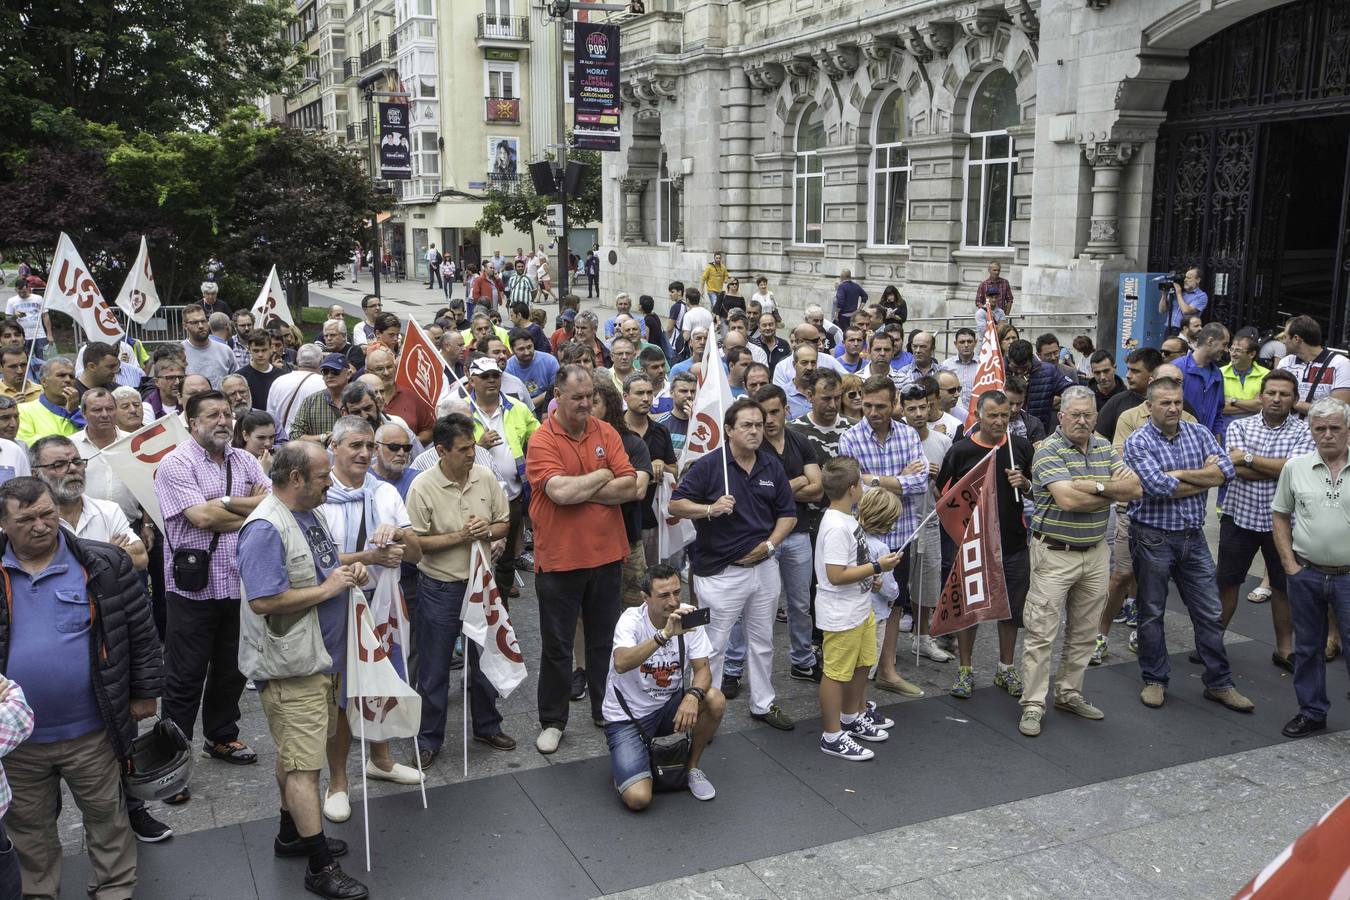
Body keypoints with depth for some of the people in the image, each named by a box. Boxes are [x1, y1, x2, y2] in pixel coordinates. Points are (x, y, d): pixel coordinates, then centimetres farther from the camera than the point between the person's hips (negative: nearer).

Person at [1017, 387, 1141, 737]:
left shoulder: (1104, 447, 8)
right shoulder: (1048, 451, -12)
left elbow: (1134, 488, -2)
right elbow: (1068, 500, -24)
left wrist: (1095, 486, -17)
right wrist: (1113, 492, -10)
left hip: (1096, 553, 6)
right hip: (1055, 554, -6)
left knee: (1084, 631, 14)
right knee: (1041, 633, -4)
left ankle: (1069, 693, 28)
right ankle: (1033, 705, 3)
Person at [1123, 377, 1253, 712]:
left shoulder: (1199, 434, 4)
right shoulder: (1138, 442, -10)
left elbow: (1227, 470, -11)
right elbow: (1158, 488, -24)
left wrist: (1179, 474, -18)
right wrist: (1204, 478, -11)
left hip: (1193, 537, 4)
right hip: (1152, 537, -4)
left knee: (1210, 614, 8)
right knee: (1151, 613, 9)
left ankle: (1219, 683, 20)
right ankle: (1154, 680, 23)